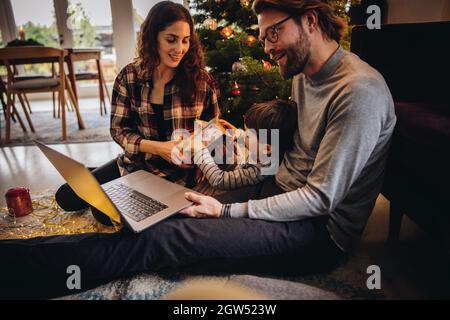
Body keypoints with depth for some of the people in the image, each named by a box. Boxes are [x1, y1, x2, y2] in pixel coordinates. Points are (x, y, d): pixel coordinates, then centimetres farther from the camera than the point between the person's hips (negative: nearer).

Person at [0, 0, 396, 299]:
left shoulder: (359, 91, -20)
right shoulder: (304, 75, 10)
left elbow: (320, 200, -22)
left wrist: (228, 210, -17)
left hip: (320, 232, -7)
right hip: (283, 191, 8)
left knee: (167, 237, -22)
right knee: (162, 215, -9)